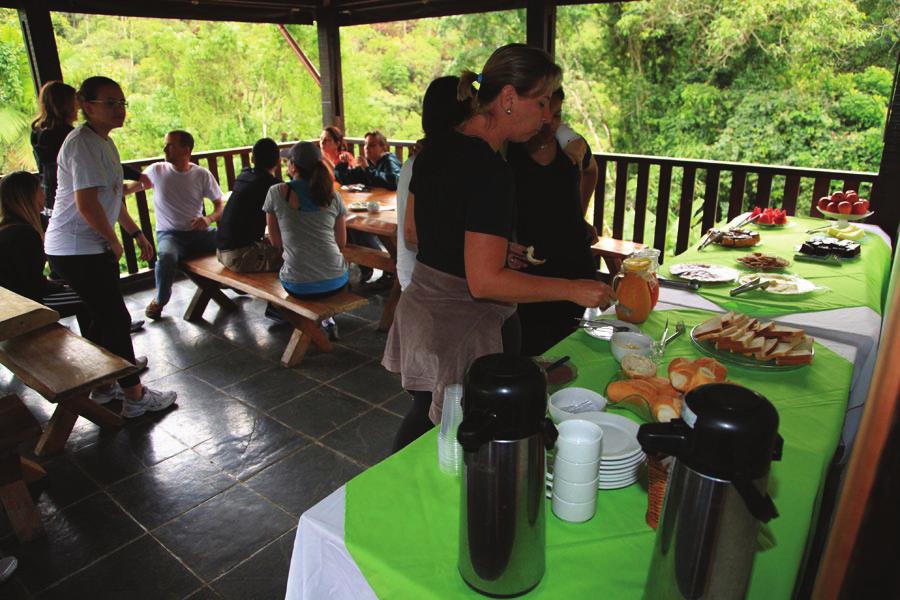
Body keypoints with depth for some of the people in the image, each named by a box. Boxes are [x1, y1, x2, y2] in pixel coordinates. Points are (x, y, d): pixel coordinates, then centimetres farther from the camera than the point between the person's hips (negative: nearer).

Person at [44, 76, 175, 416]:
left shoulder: (103, 142, 15)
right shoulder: (82, 144, -18)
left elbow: (112, 198, 23)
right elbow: (87, 204, -25)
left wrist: (137, 234, 22)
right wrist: (114, 242, -13)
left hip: (91, 248, 10)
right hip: (77, 251, -10)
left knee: (104, 318, 17)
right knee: (117, 320, -5)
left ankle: (102, 386, 31)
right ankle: (134, 396, 5)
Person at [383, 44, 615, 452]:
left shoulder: (436, 149, 5)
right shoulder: (490, 170, -22)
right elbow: (485, 282, -25)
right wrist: (573, 289, -18)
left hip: (421, 308, 10)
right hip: (466, 330, -9)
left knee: (423, 417, 27)